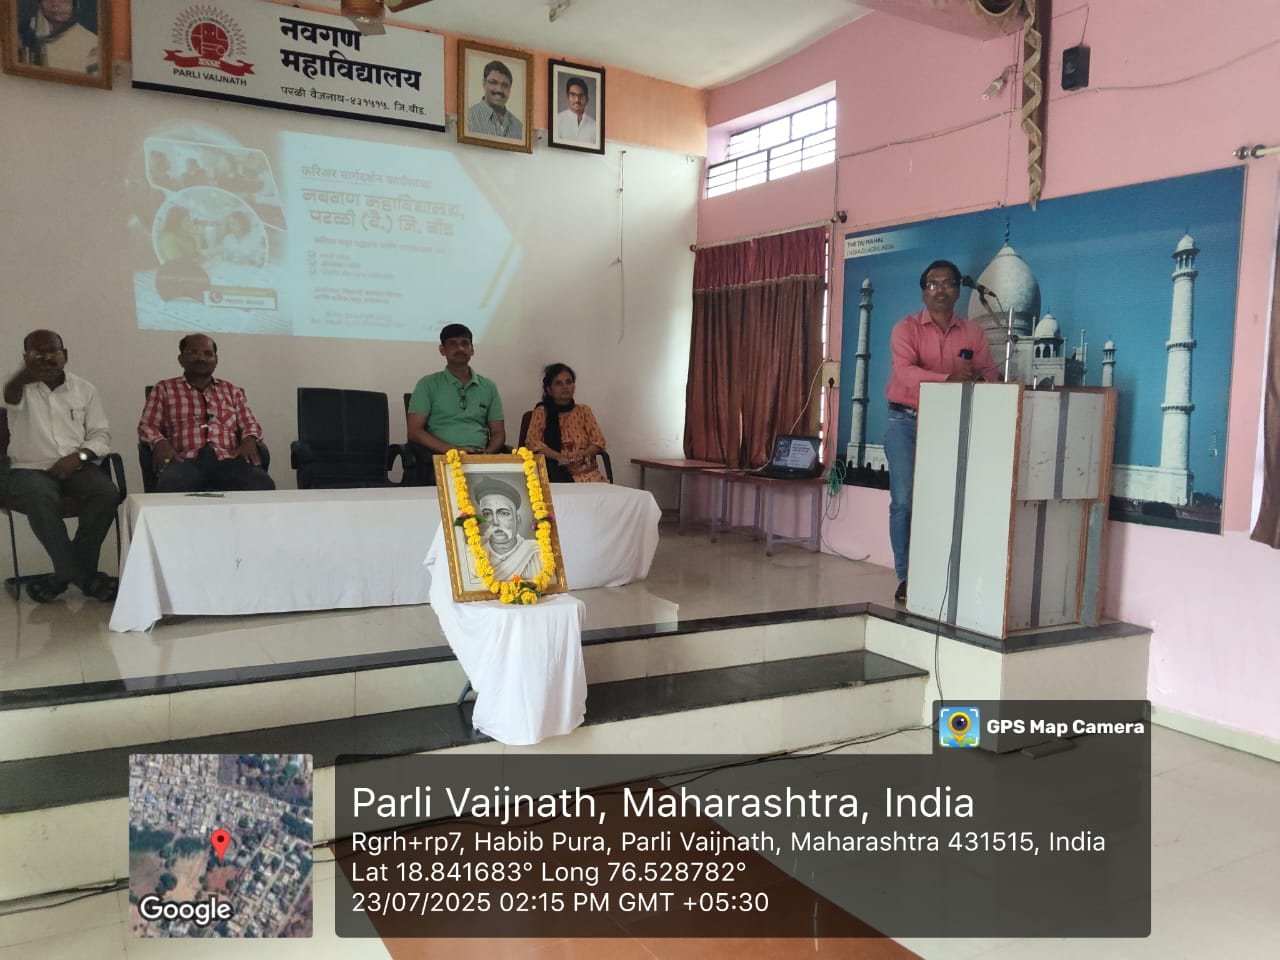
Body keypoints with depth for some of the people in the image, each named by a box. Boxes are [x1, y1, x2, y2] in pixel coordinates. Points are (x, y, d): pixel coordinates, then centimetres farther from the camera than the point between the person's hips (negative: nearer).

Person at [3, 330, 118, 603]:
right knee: (41, 498, -36)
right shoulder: (22, 388, 2)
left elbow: (101, 434, 8)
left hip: (76, 467, 2)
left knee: (107, 493, -29)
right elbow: (10, 394, -26)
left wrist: (79, 455, -14)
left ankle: (68, 573, -18)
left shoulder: (84, 388, 12)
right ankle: (85, 577, -27)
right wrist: (22, 377, -52)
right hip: (30, 469, -2)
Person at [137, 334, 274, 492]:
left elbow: (250, 424, 20)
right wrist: (160, 443, -10)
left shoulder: (232, 391, 28)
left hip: (228, 459, 1)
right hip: (185, 460, -1)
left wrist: (249, 440, -5)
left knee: (263, 486, -33)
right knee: (170, 487, -39)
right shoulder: (164, 389, 23)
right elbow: (147, 426, 14)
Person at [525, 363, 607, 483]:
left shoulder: (583, 410, 18)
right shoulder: (542, 411, 10)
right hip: (555, 470, -2)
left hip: (585, 470, 2)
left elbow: (598, 441, 10)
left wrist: (581, 456, -11)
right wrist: (560, 457, -16)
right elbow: (532, 441, -1)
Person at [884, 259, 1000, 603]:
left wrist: (978, 378, -21)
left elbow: (989, 373, 3)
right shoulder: (906, 328, -2)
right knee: (904, 501, -6)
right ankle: (905, 578, 1)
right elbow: (906, 371, -18)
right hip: (906, 422, -2)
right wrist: (949, 378, -31)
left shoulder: (973, 332, 8)